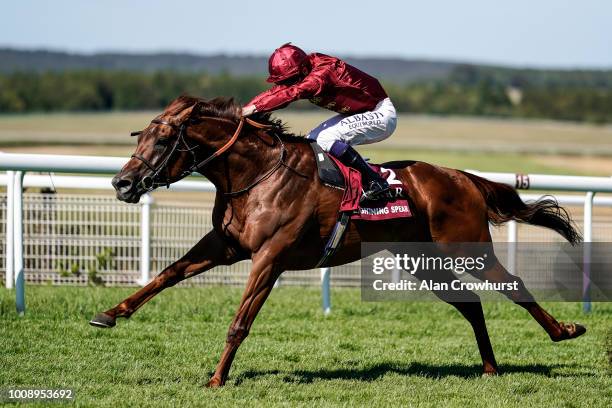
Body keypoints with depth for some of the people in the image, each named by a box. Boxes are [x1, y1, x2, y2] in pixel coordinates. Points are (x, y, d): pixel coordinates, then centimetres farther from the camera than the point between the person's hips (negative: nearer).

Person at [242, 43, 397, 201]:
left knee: (326, 138, -24)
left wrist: (255, 107, -46)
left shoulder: (324, 70, -28)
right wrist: (246, 109, -22)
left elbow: (294, 92, -41)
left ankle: (375, 183, -22)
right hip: (357, 113, 10)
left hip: (381, 113, -10)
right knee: (312, 140, 4)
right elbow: (276, 92, -7)